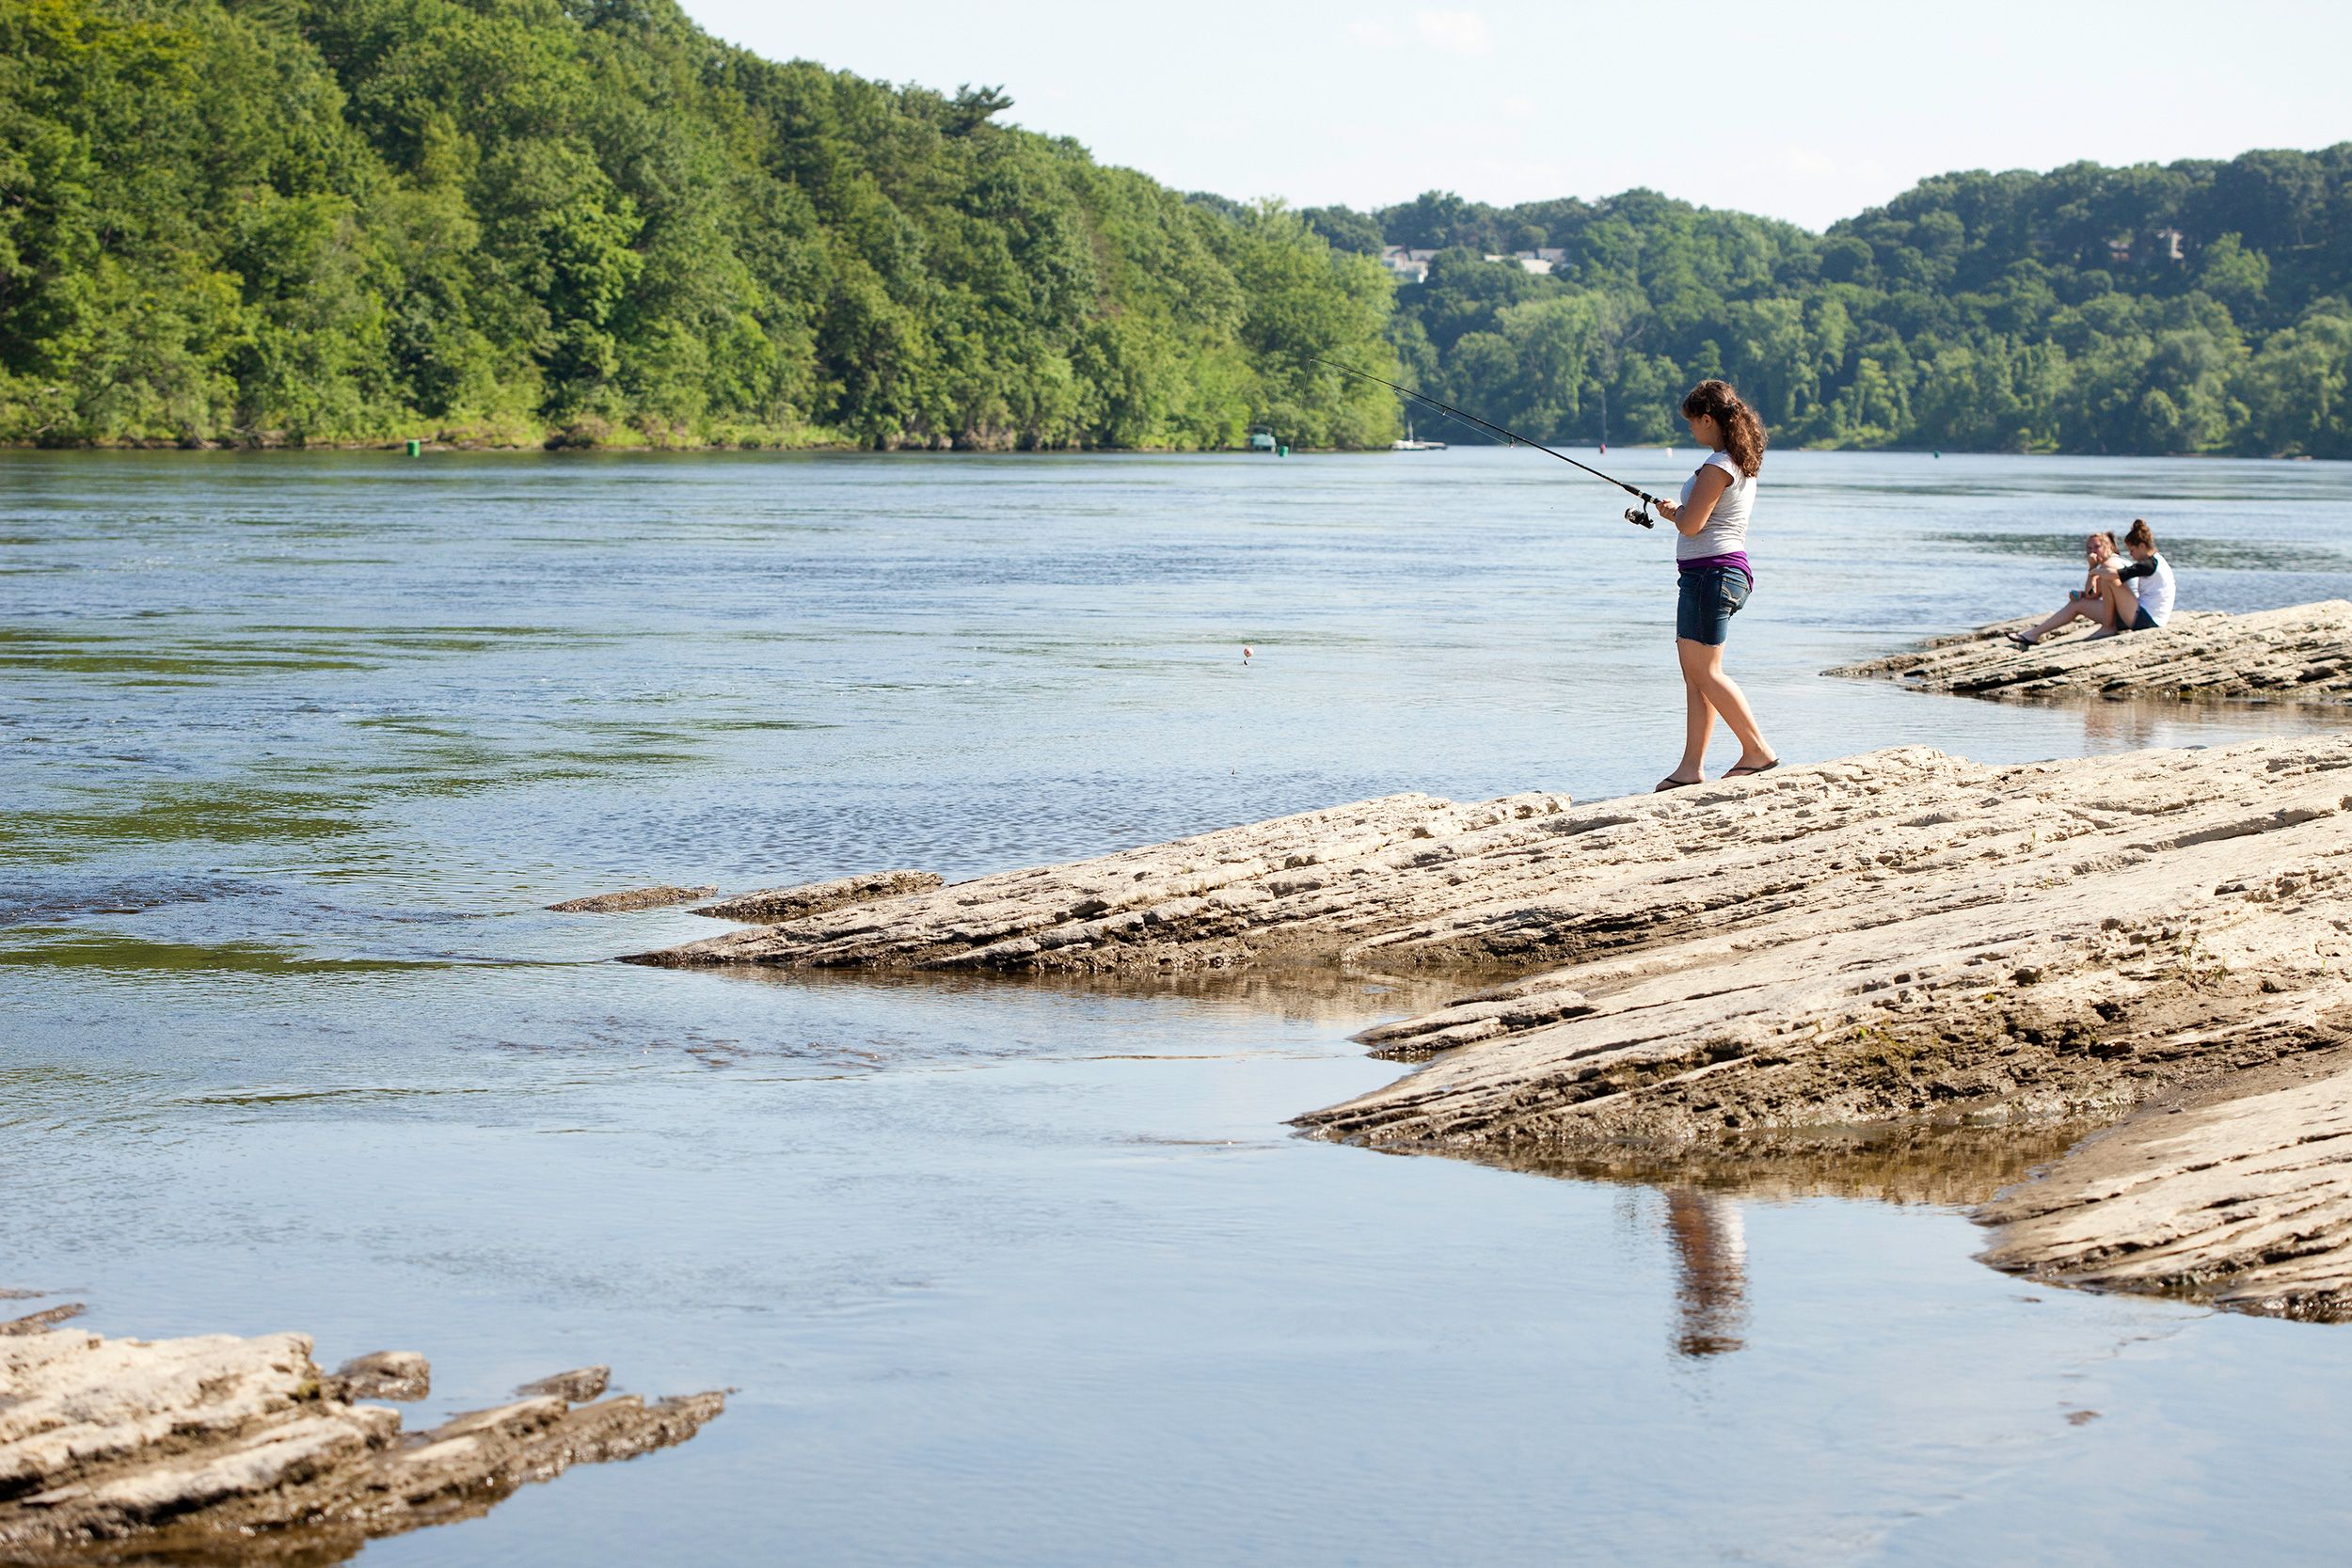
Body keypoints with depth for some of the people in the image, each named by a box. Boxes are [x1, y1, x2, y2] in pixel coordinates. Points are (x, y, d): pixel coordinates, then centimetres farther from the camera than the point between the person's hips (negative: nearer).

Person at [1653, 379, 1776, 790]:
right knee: (1694, 673, 8)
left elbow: (1691, 524, -19)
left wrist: (1672, 512, 1)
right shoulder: (1744, 463, 15)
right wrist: (1678, 513, 14)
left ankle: (1757, 749, -5)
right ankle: (1692, 766, 7)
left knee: (1705, 672, -7)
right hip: (1727, 569, 10)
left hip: (1711, 571, -10)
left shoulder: (1718, 466, -16)